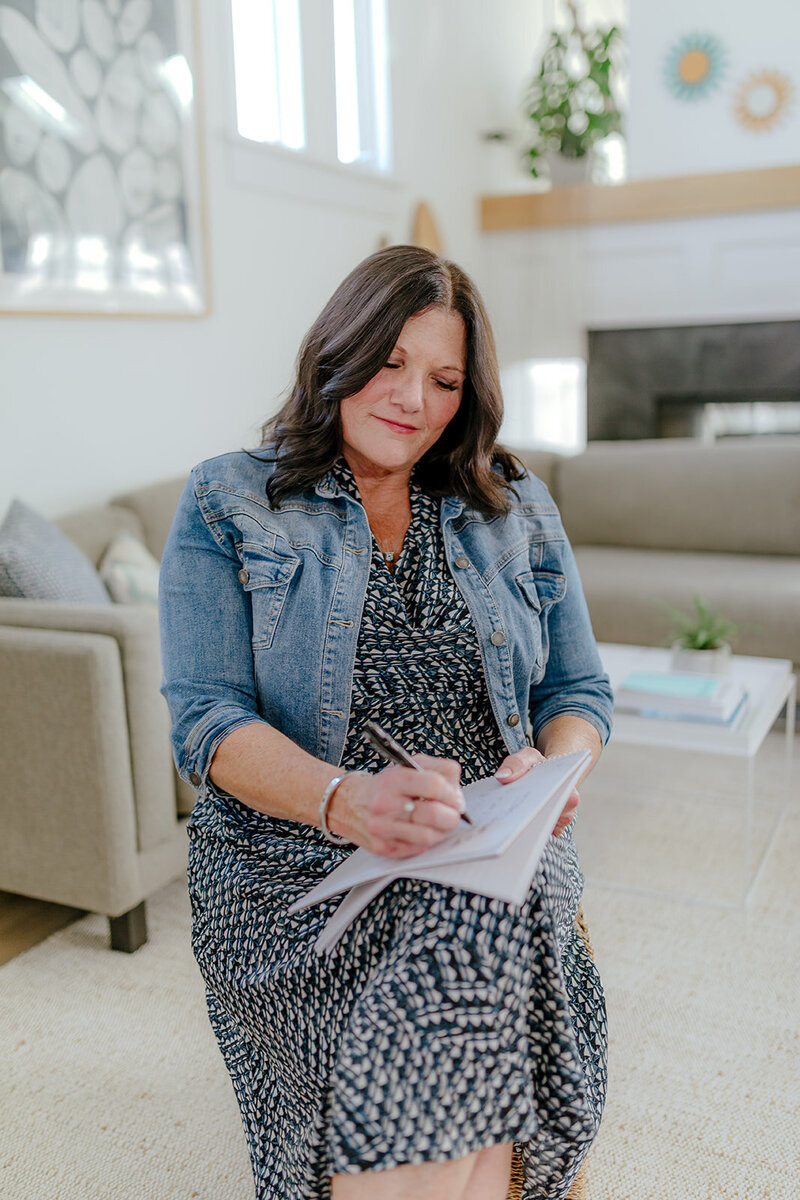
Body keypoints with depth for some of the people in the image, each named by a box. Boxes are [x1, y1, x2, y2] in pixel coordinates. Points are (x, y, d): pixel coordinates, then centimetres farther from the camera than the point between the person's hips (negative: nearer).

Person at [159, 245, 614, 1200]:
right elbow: (204, 719, -7)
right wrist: (346, 801, -25)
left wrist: (556, 768, -10)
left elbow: (579, 689, 15)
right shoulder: (227, 505, 3)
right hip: (292, 859, -2)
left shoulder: (518, 510, 13)